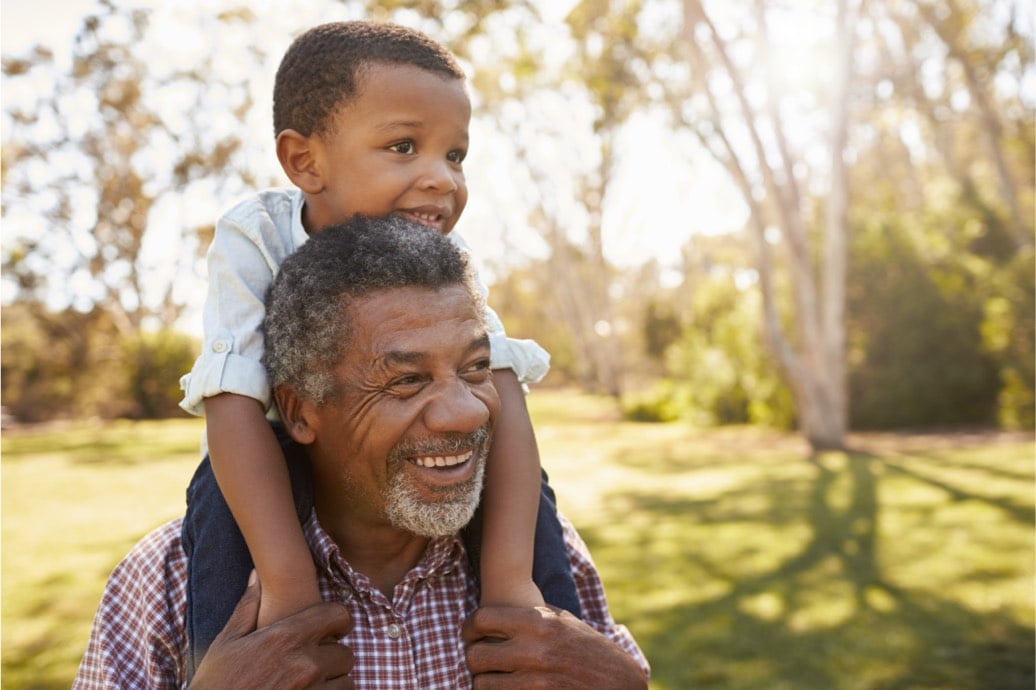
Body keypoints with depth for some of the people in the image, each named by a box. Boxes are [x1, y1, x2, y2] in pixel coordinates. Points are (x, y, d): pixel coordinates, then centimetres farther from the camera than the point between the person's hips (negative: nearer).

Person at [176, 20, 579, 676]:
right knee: (226, 486, -33)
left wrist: (509, 574, -44)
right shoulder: (254, 238, -30)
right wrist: (288, 582, -44)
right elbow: (235, 404, -37)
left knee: (522, 483, -20)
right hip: (285, 452, -2)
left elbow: (500, 395, -34)